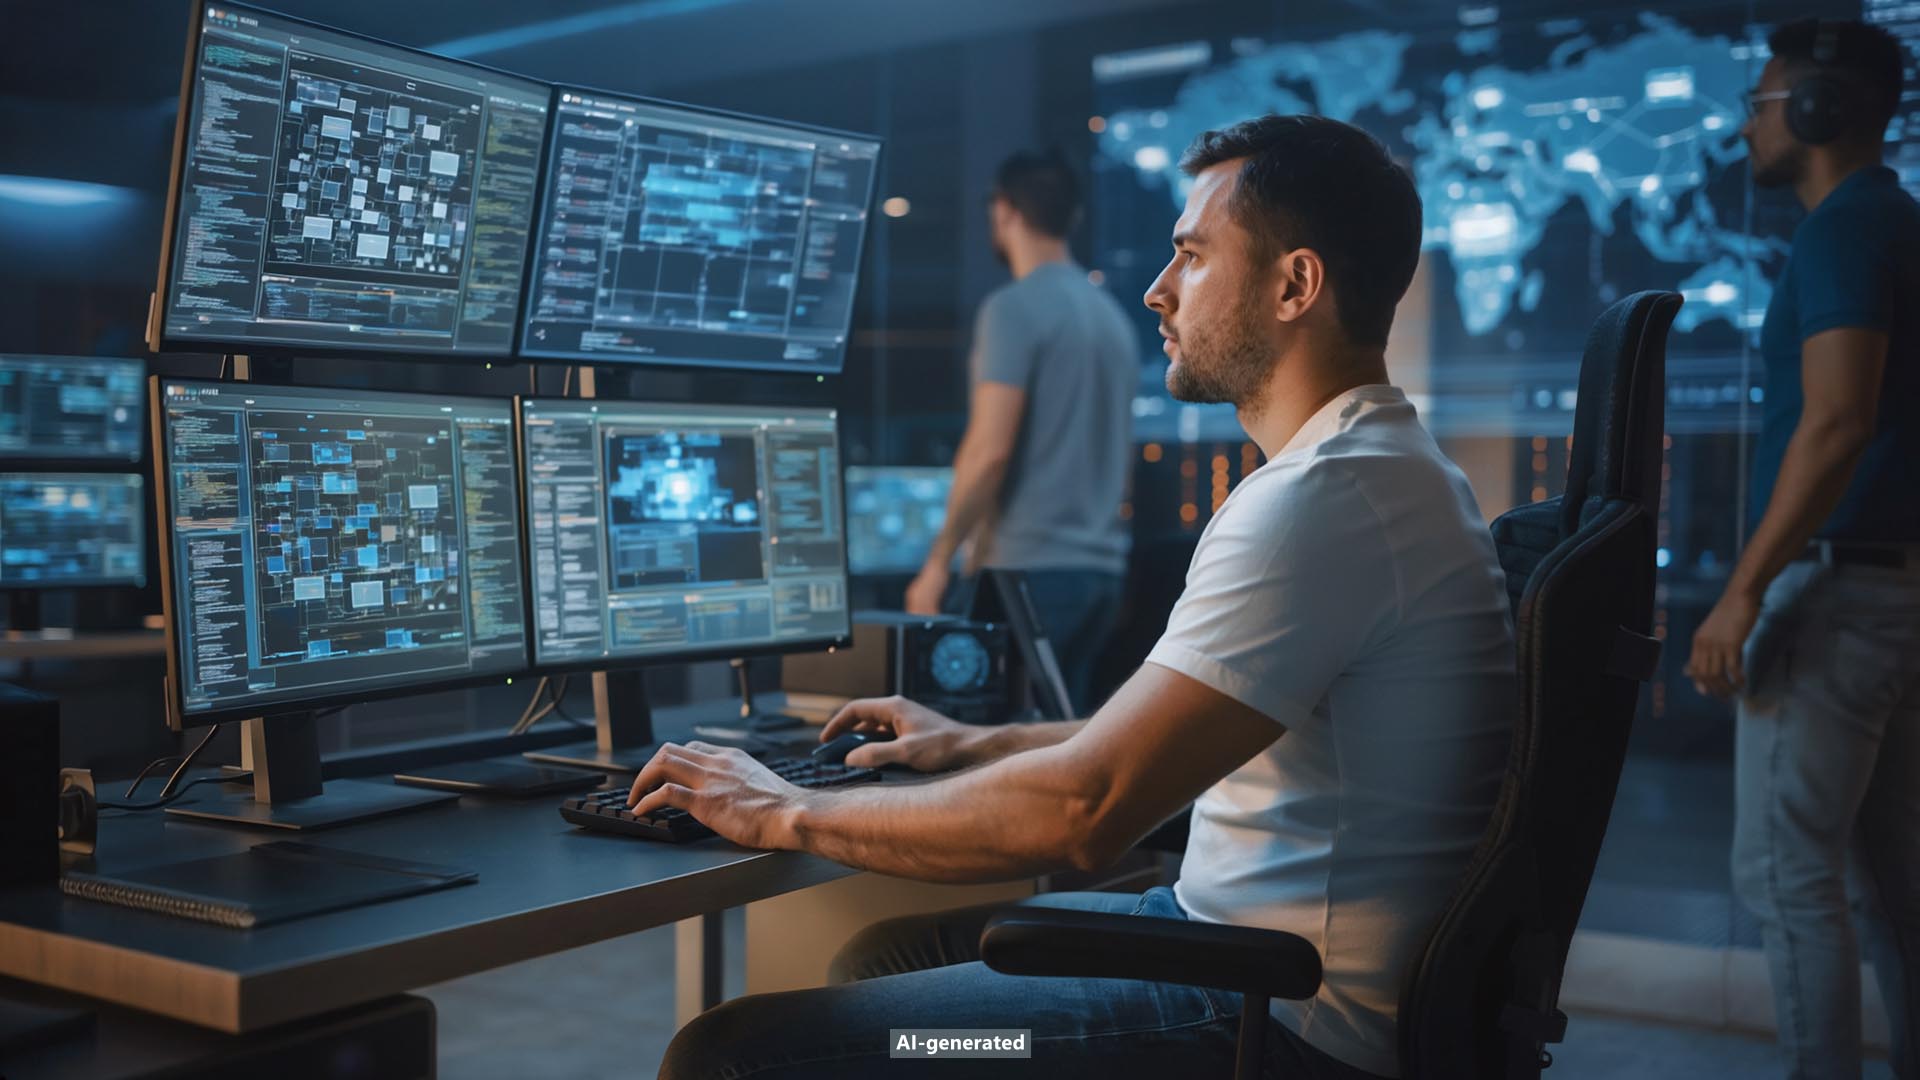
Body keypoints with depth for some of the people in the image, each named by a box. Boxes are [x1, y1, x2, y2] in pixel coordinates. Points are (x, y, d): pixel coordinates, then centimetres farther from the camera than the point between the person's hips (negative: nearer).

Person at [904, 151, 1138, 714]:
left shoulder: (1014, 307, -10)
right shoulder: (1112, 314, 16)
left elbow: (989, 450, -18)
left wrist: (939, 561, -12)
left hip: (1035, 567, -8)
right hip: (1102, 564, 8)